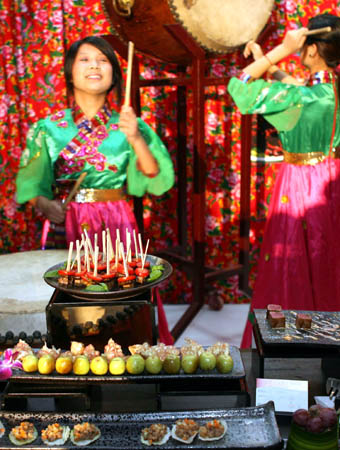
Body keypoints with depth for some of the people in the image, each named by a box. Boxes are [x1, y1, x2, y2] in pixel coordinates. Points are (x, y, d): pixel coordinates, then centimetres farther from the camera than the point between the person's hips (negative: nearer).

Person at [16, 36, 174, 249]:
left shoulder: (128, 126, 2)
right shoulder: (48, 128, 2)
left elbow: (156, 181, -4)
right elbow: (31, 183, 9)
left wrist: (137, 139, -16)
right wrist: (44, 203, -10)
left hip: (117, 224, 0)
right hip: (66, 226, 0)